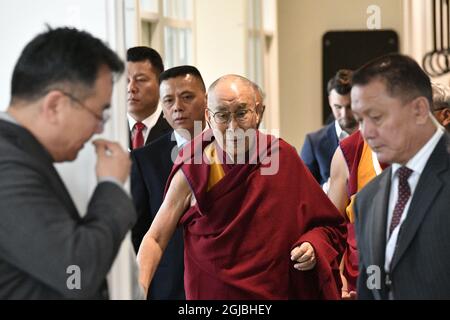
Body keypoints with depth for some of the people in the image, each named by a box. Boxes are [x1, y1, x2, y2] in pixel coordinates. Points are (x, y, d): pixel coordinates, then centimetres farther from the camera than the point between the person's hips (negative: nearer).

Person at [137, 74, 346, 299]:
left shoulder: (284, 157, -7)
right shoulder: (191, 173, -12)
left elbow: (328, 226, 2)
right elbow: (155, 239, -8)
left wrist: (314, 246, -19)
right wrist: (139, 290, -23)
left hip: (280, 291, 2)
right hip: (210, 293, -2)